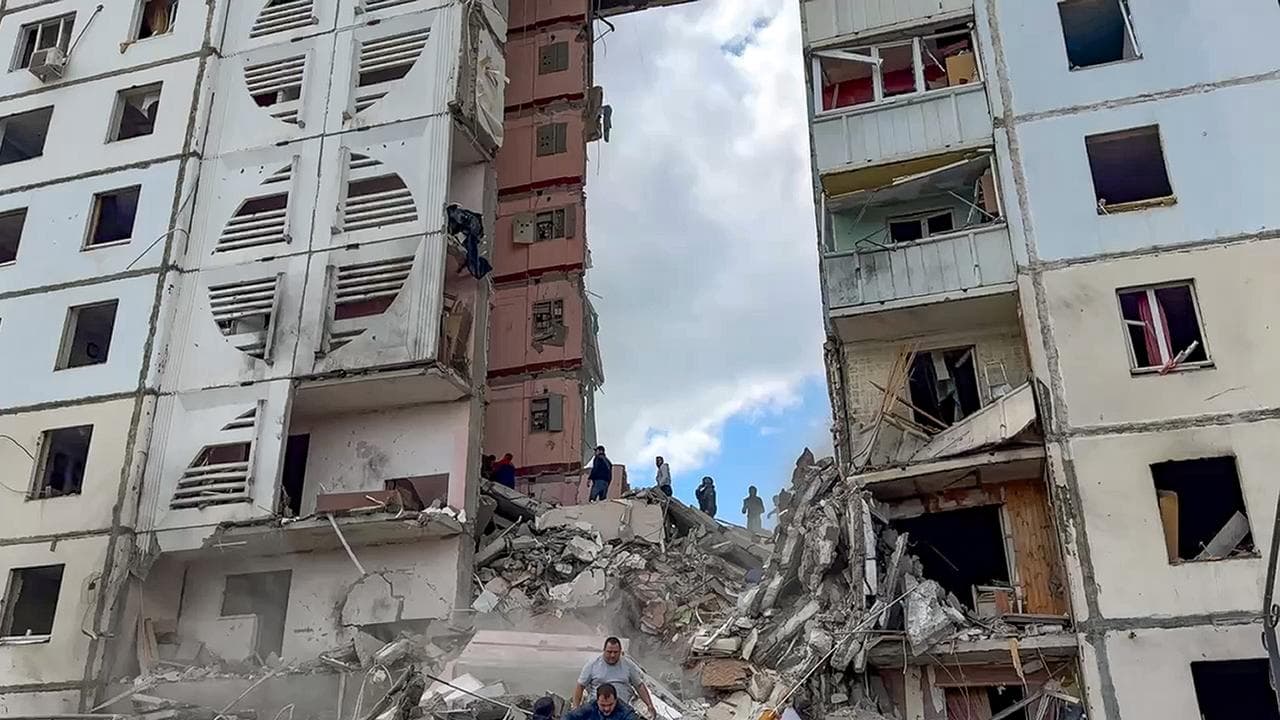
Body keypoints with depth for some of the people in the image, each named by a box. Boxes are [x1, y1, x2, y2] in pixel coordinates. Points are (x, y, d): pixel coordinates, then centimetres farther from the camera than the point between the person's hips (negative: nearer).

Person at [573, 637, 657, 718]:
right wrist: (575, 708, -2)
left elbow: (640, 686, 13)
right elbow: (580, 686, 8)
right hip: (597, 705, -1)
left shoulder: (628, 665, 10)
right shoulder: (592, 664, 6)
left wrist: (650, 706, 2)